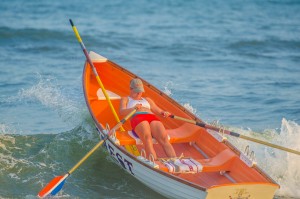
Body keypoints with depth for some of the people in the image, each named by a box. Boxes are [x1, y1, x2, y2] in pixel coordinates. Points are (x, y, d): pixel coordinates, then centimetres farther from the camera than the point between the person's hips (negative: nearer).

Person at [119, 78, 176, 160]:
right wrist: (133, 108, -13)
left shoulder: (147, 100, 41)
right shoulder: (125, 99, 29)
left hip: (152, 117, 4)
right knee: (147, 138, -37)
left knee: (164, 138, -28)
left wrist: (164, 113, 4)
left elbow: (158, 111, 30)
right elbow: (122, 112, 8)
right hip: (137, 118, -3)